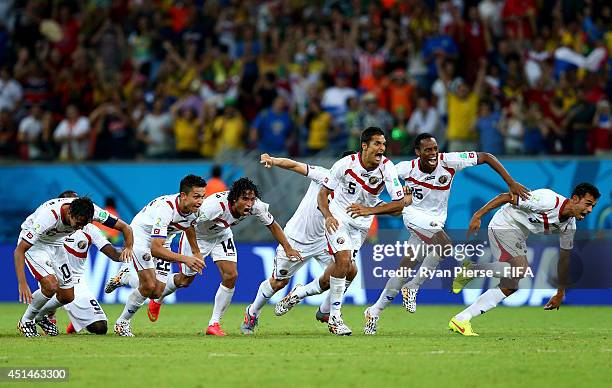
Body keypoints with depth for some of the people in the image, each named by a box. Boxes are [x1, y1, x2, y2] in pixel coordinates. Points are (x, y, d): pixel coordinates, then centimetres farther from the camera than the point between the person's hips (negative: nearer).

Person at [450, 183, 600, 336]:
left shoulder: (570, 226, 0)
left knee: (510, 286, 2)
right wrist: (478, 215, -23)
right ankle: (472, 269, -14)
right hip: (504, 224, -9)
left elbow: (564, 258, 13)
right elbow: (506, 197, -21)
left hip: (519, 236, 9)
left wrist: (560, 294, 18)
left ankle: (460, 320, 5)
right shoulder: (549, 201, -25)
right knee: (521, 269, -29)